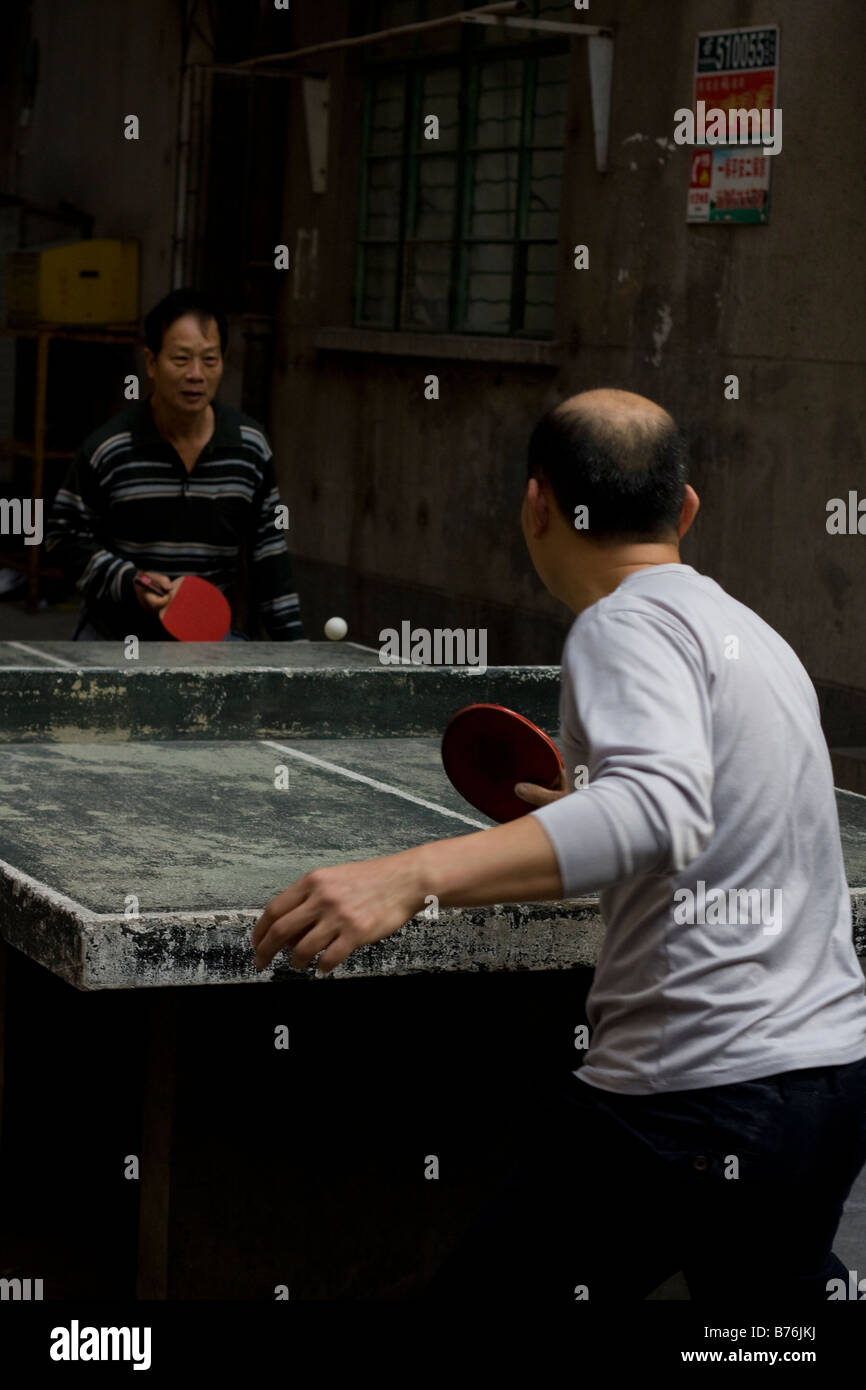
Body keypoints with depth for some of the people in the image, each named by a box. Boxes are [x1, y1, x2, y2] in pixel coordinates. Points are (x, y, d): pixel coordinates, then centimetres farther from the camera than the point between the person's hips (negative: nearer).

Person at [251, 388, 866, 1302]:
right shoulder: (750, 632, 17)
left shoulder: (627, 623, -11)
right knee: (767, 1290, 27)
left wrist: (412, 876, -40)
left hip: (702, 1093, -9)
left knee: (479, 1289, -1)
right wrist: (585, 812, 43)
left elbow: (663, 812, -31)